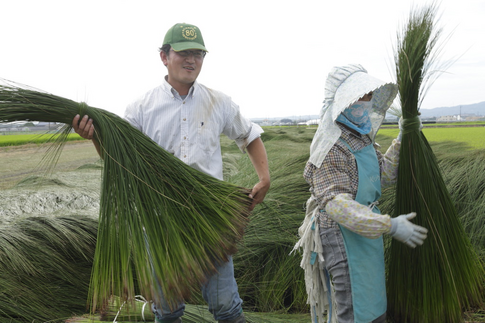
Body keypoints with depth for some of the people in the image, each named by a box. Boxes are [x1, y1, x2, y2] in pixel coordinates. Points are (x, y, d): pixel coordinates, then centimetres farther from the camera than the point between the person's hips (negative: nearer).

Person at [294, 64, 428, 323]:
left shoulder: (361, 137, 8)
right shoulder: (332, 146, -22)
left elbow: (385, 175, 13)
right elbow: (335, 202, -28)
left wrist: (402, 140, 1)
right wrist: (390, 226, -31)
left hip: (367, 230, 9)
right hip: (343, 236, -9)